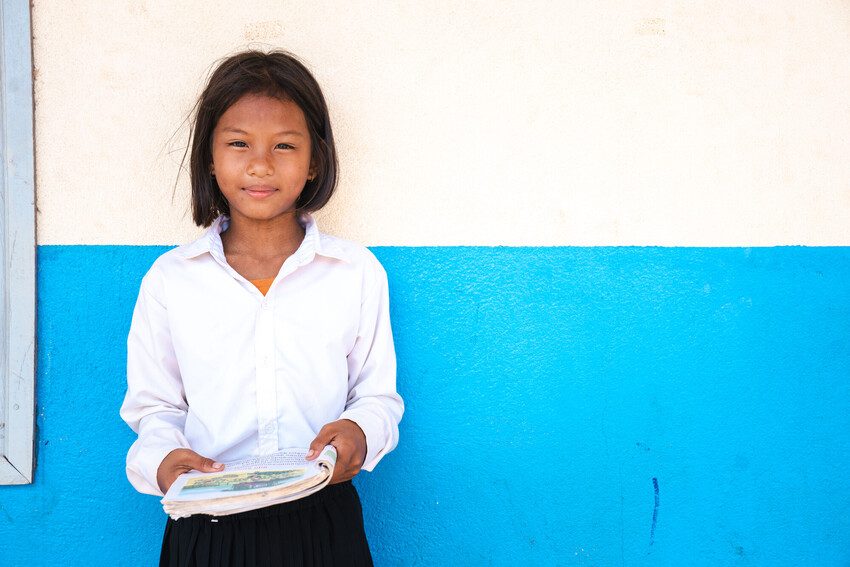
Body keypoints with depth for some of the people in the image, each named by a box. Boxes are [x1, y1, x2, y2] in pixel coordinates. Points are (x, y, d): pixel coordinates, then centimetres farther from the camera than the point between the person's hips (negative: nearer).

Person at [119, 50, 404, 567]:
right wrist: (162, 458, -13)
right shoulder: (170, 279, -1)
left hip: (322, 521, 0)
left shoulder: (358, 272, -1)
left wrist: (361, 430, -16)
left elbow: (378, 393, 5)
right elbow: (154, 405, 7)